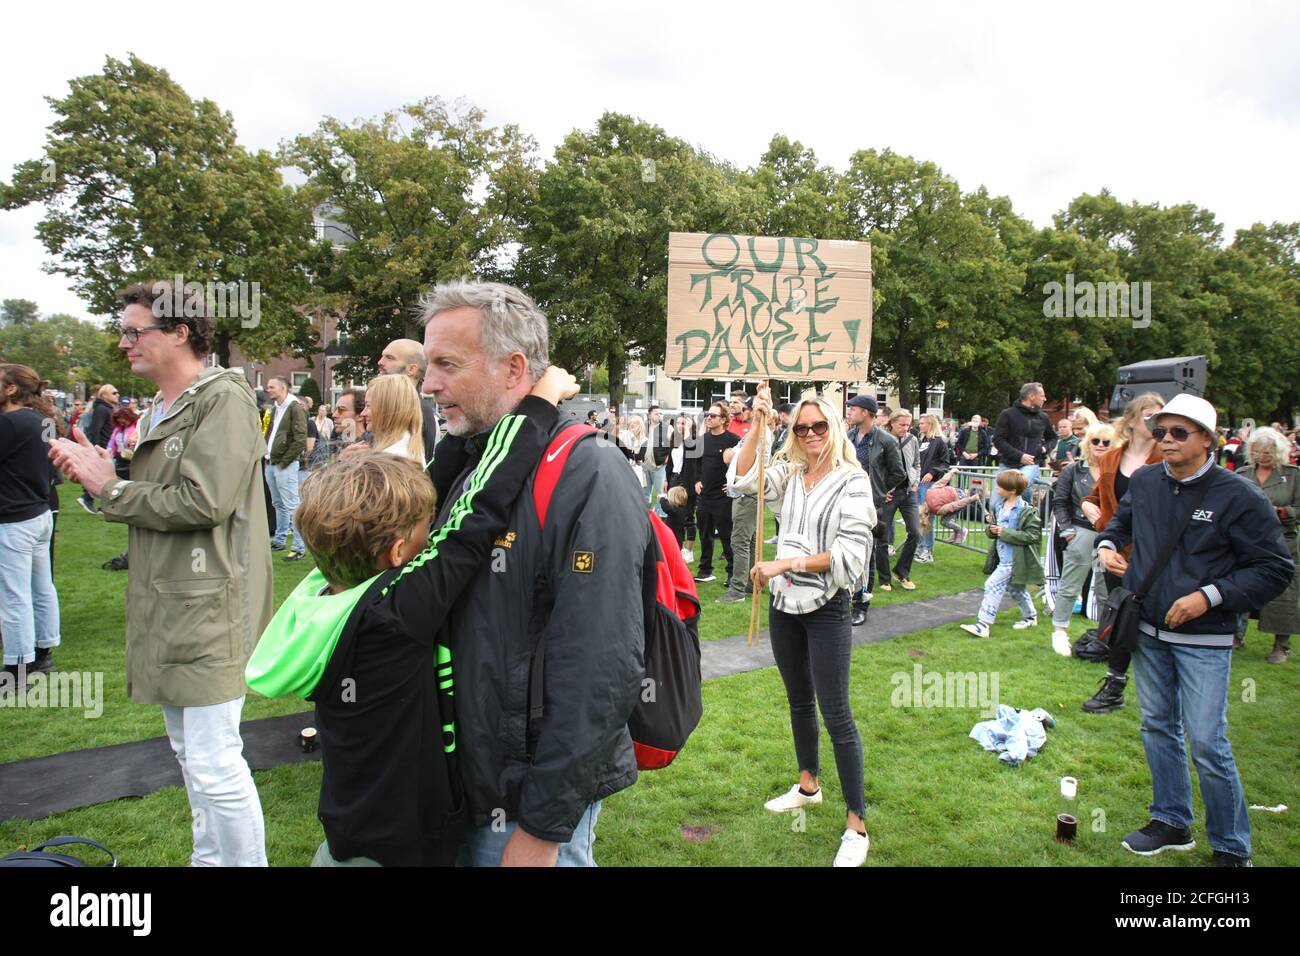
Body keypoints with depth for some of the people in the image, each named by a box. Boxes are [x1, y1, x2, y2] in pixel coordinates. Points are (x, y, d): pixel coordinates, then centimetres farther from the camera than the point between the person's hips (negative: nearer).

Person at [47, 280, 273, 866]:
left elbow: (202, 503, -22)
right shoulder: (162, 408, 16)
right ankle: (209, 857, 37)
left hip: (208, 609, -10)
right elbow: (157, 502, 15)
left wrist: (111, 488, -10)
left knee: (214, 766, -5)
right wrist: (100, 477, -1)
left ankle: (245, 860, 11)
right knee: (189, 755, 21)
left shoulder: (224, 400, -12)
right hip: (168, 606, 10)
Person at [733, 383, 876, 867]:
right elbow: (745, 477, -9)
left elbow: (848, 554, -18)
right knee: (799, 700, 20)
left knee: (835, 713, -4)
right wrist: (758, 422, -14)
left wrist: (786, 563, -22)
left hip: (826, 607, -6)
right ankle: (808, 786, 40)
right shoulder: (789, 474, 4)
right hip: (784, 604, 6)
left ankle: (856, 825, 6)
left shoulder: (852, 481, -11)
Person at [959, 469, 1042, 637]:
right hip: (1003, 558, 9)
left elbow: (1032, 535, -22)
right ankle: (1030, 616, 44)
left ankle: (983, 624, -9)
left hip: (1012, 560, -9)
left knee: (993, 586, -13)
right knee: (1015, 589, 23)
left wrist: (1005, 533, -24)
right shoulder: (1001, 506, 8)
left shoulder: (1027, 511, -17)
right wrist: (992, 529, -3)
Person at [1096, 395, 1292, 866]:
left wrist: (1210, 596, -19)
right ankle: (1171, 823, 33)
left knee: (1207, 744, -4)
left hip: (1203, 640, -5)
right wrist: (1107, 545, 1)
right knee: (1157, 727, 16)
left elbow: (1275, 570, -10)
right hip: (1148, 632, 5)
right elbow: (1120, 520, 22)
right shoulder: (1144, 482, 1)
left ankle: (1232, 847, 16)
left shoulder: (1240, 497, -14)